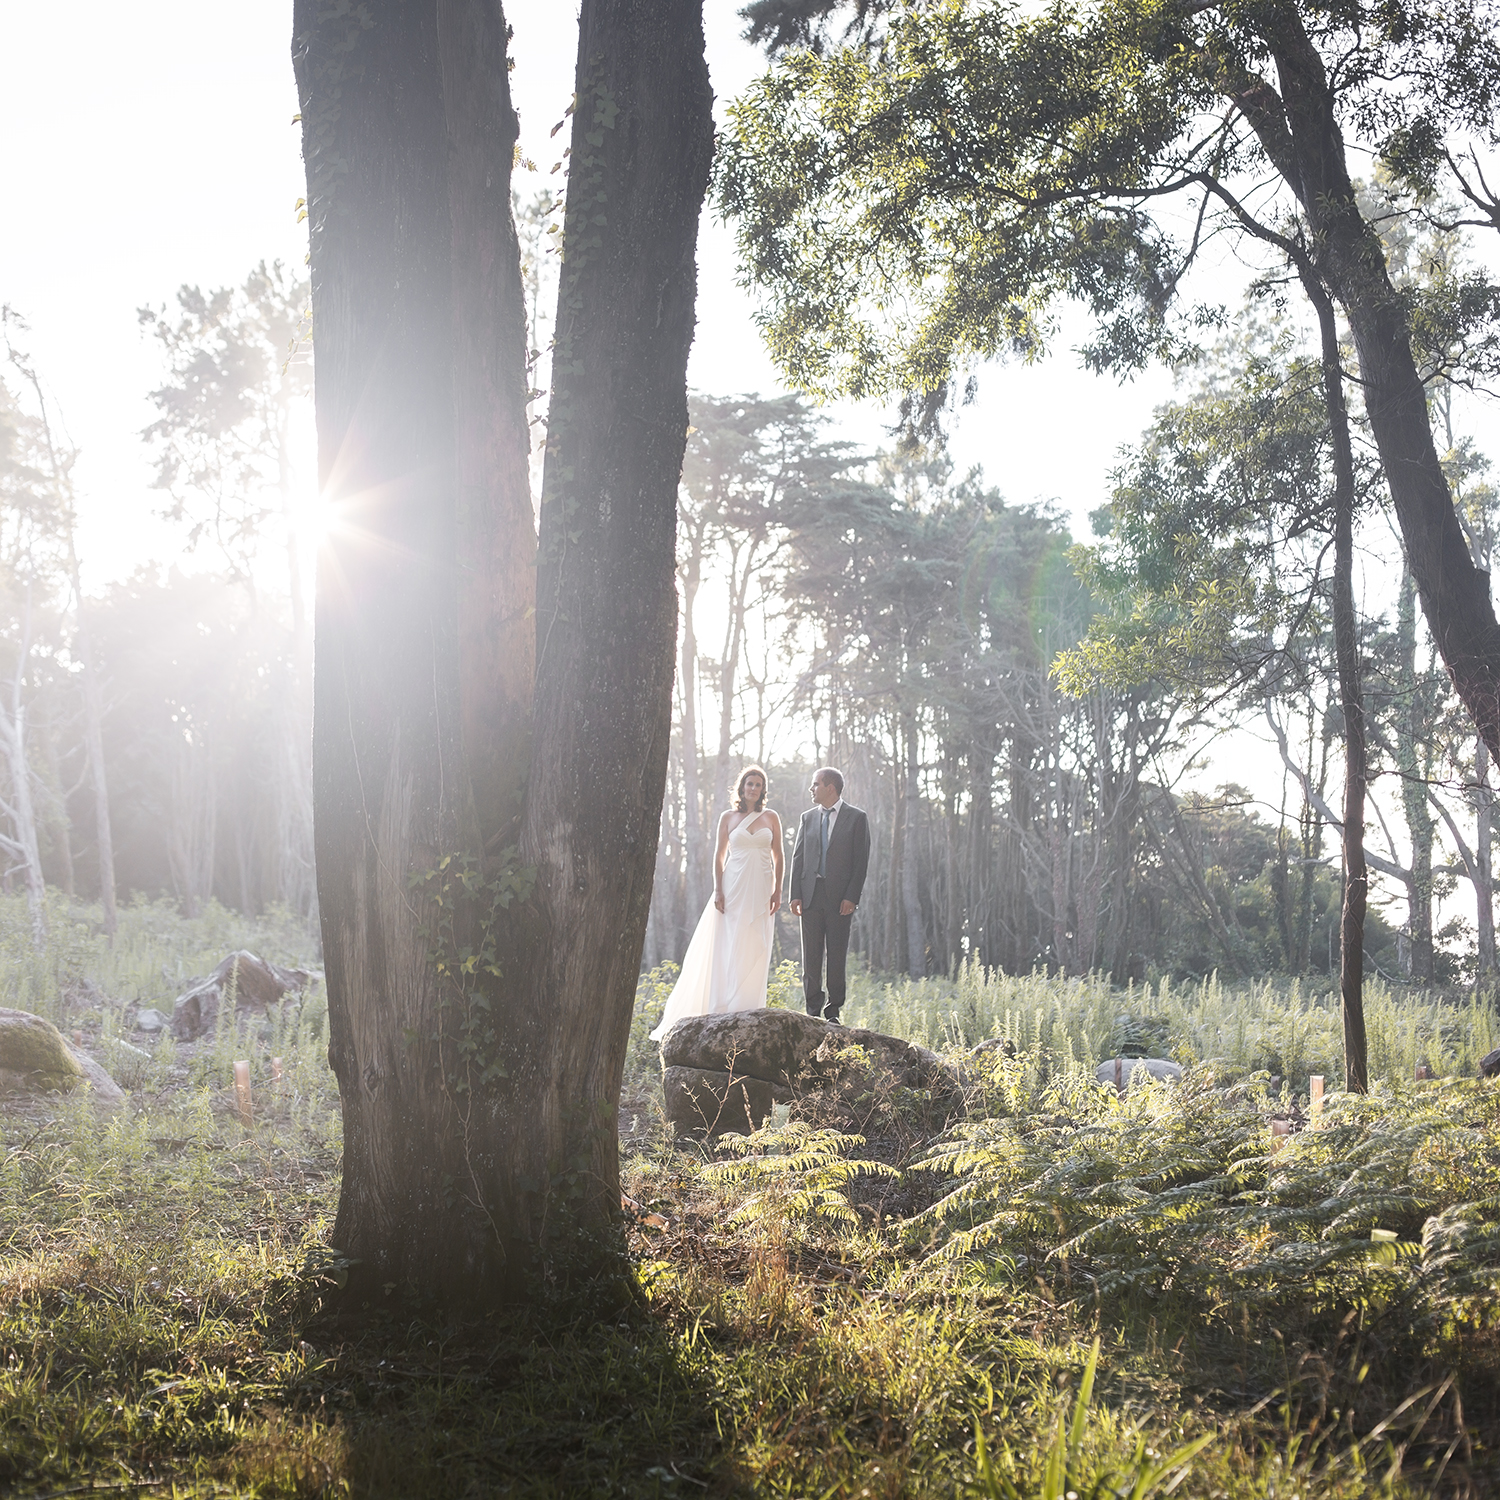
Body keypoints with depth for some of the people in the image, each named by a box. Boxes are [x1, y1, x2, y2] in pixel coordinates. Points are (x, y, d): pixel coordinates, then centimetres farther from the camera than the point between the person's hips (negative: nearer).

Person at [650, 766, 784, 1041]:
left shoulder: (771, 818, 7)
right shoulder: (728, 818, 4)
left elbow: (778, 857, 8)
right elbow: (719, 856, 4)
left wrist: (777, 890, 0)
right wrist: (718, 891, -4)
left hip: (760, 889, 1)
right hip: (734, 887, -1)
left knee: (755, 949, 1)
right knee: (729, 948, -3)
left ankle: (748, 1006, 7)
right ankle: (724, 1006, -1)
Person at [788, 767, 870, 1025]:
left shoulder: (856, 818, 0)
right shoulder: (808, 817, 11)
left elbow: (861, 861, -3)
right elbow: (798, 857, 10)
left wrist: (852, 897, -11)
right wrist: (795, 895, 1)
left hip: (840, 897, -3)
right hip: (811, 895, 3)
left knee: (837, 956, 1)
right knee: (811, 956, 4)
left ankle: (833, 1012, 7)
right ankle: (814, 1011, 10)